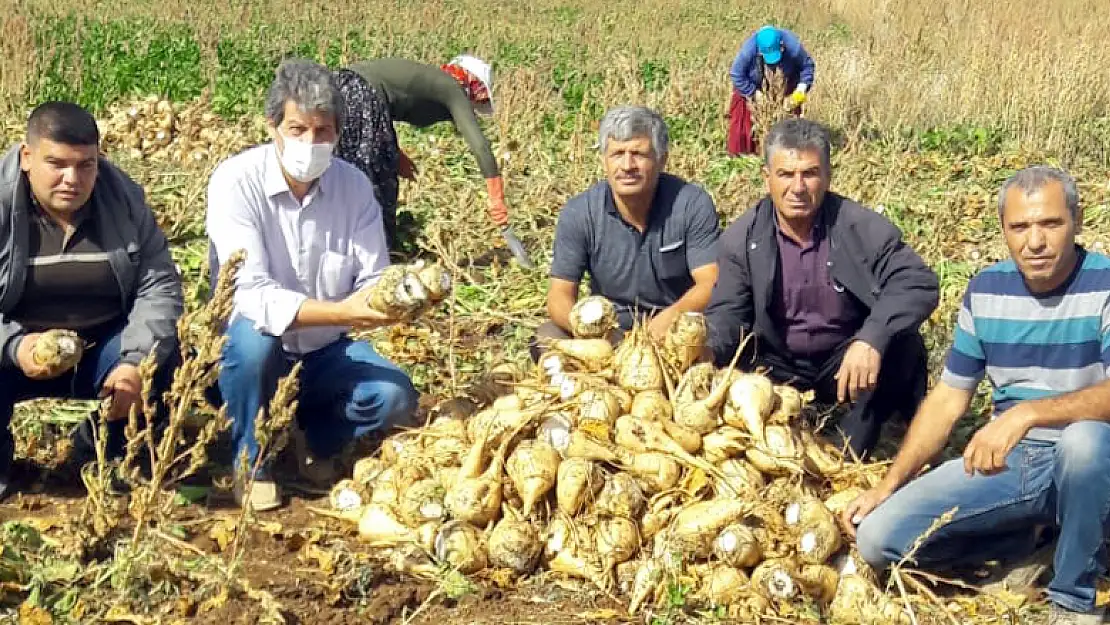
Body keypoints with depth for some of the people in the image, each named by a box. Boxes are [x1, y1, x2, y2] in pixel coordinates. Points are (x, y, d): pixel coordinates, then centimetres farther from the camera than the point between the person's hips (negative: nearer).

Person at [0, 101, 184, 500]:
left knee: (167, 361, -24)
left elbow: (159, 285, -8)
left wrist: (138, 360, -25)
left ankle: (103, 449, 7)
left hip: (103, 350, 2)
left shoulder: (123, 198, -6)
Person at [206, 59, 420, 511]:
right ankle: (249, 460, -9)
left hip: (325, 348, 4)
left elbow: (374, 280, -8)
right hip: (251, 349, -3)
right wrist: (341, 312, -43)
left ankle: (314, 435, 13)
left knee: (396, 396, -20)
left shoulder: (354, 184, -7)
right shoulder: (235, 181, -21)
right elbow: (251, 294, -31)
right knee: (253, 337, -37)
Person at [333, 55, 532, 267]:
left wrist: (395, 153, 24)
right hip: (362, 100, -8)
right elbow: (480, 146, -3)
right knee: (379, 186, 4)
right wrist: (497, 200, -1)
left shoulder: (428, 78, 28)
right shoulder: (453, 90, 7)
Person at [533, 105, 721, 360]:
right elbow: (560, 293, -9)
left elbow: (710, 285, -17)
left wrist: (670, 317, -39)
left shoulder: (693, 204, -13)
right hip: (609, 328, 2)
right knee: (546, 338, -22)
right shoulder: (578, 213, -9)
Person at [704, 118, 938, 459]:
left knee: (903, 344, -31)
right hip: (777, 367, 1)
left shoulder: (861, 227, -12)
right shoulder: (741, 238, -6)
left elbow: (919, 283, -22)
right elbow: (727, 315, -6)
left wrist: (871, 339, -40)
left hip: (849, 361, 0)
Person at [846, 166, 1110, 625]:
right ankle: (1030, 545, 9)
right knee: (879, 536, -11)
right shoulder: (985, 290, 1)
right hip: (1007, 461, 4)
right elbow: (947, 400, 6)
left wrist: (1027, 412, -41)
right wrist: (887, 487, -1)